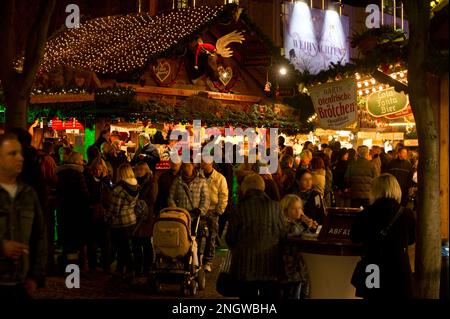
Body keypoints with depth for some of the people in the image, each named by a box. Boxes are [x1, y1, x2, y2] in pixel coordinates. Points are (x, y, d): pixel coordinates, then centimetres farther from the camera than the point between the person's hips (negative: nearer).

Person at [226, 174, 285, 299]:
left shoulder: (241, 208, -7)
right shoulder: (274, 206, -1)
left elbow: (230, 238, -2)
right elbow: (282, 234, 3)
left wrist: (236, 249, 19)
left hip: (246, 264, -1)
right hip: (270, 265, 2)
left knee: (248, 294, 8)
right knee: (269, 294, 11)